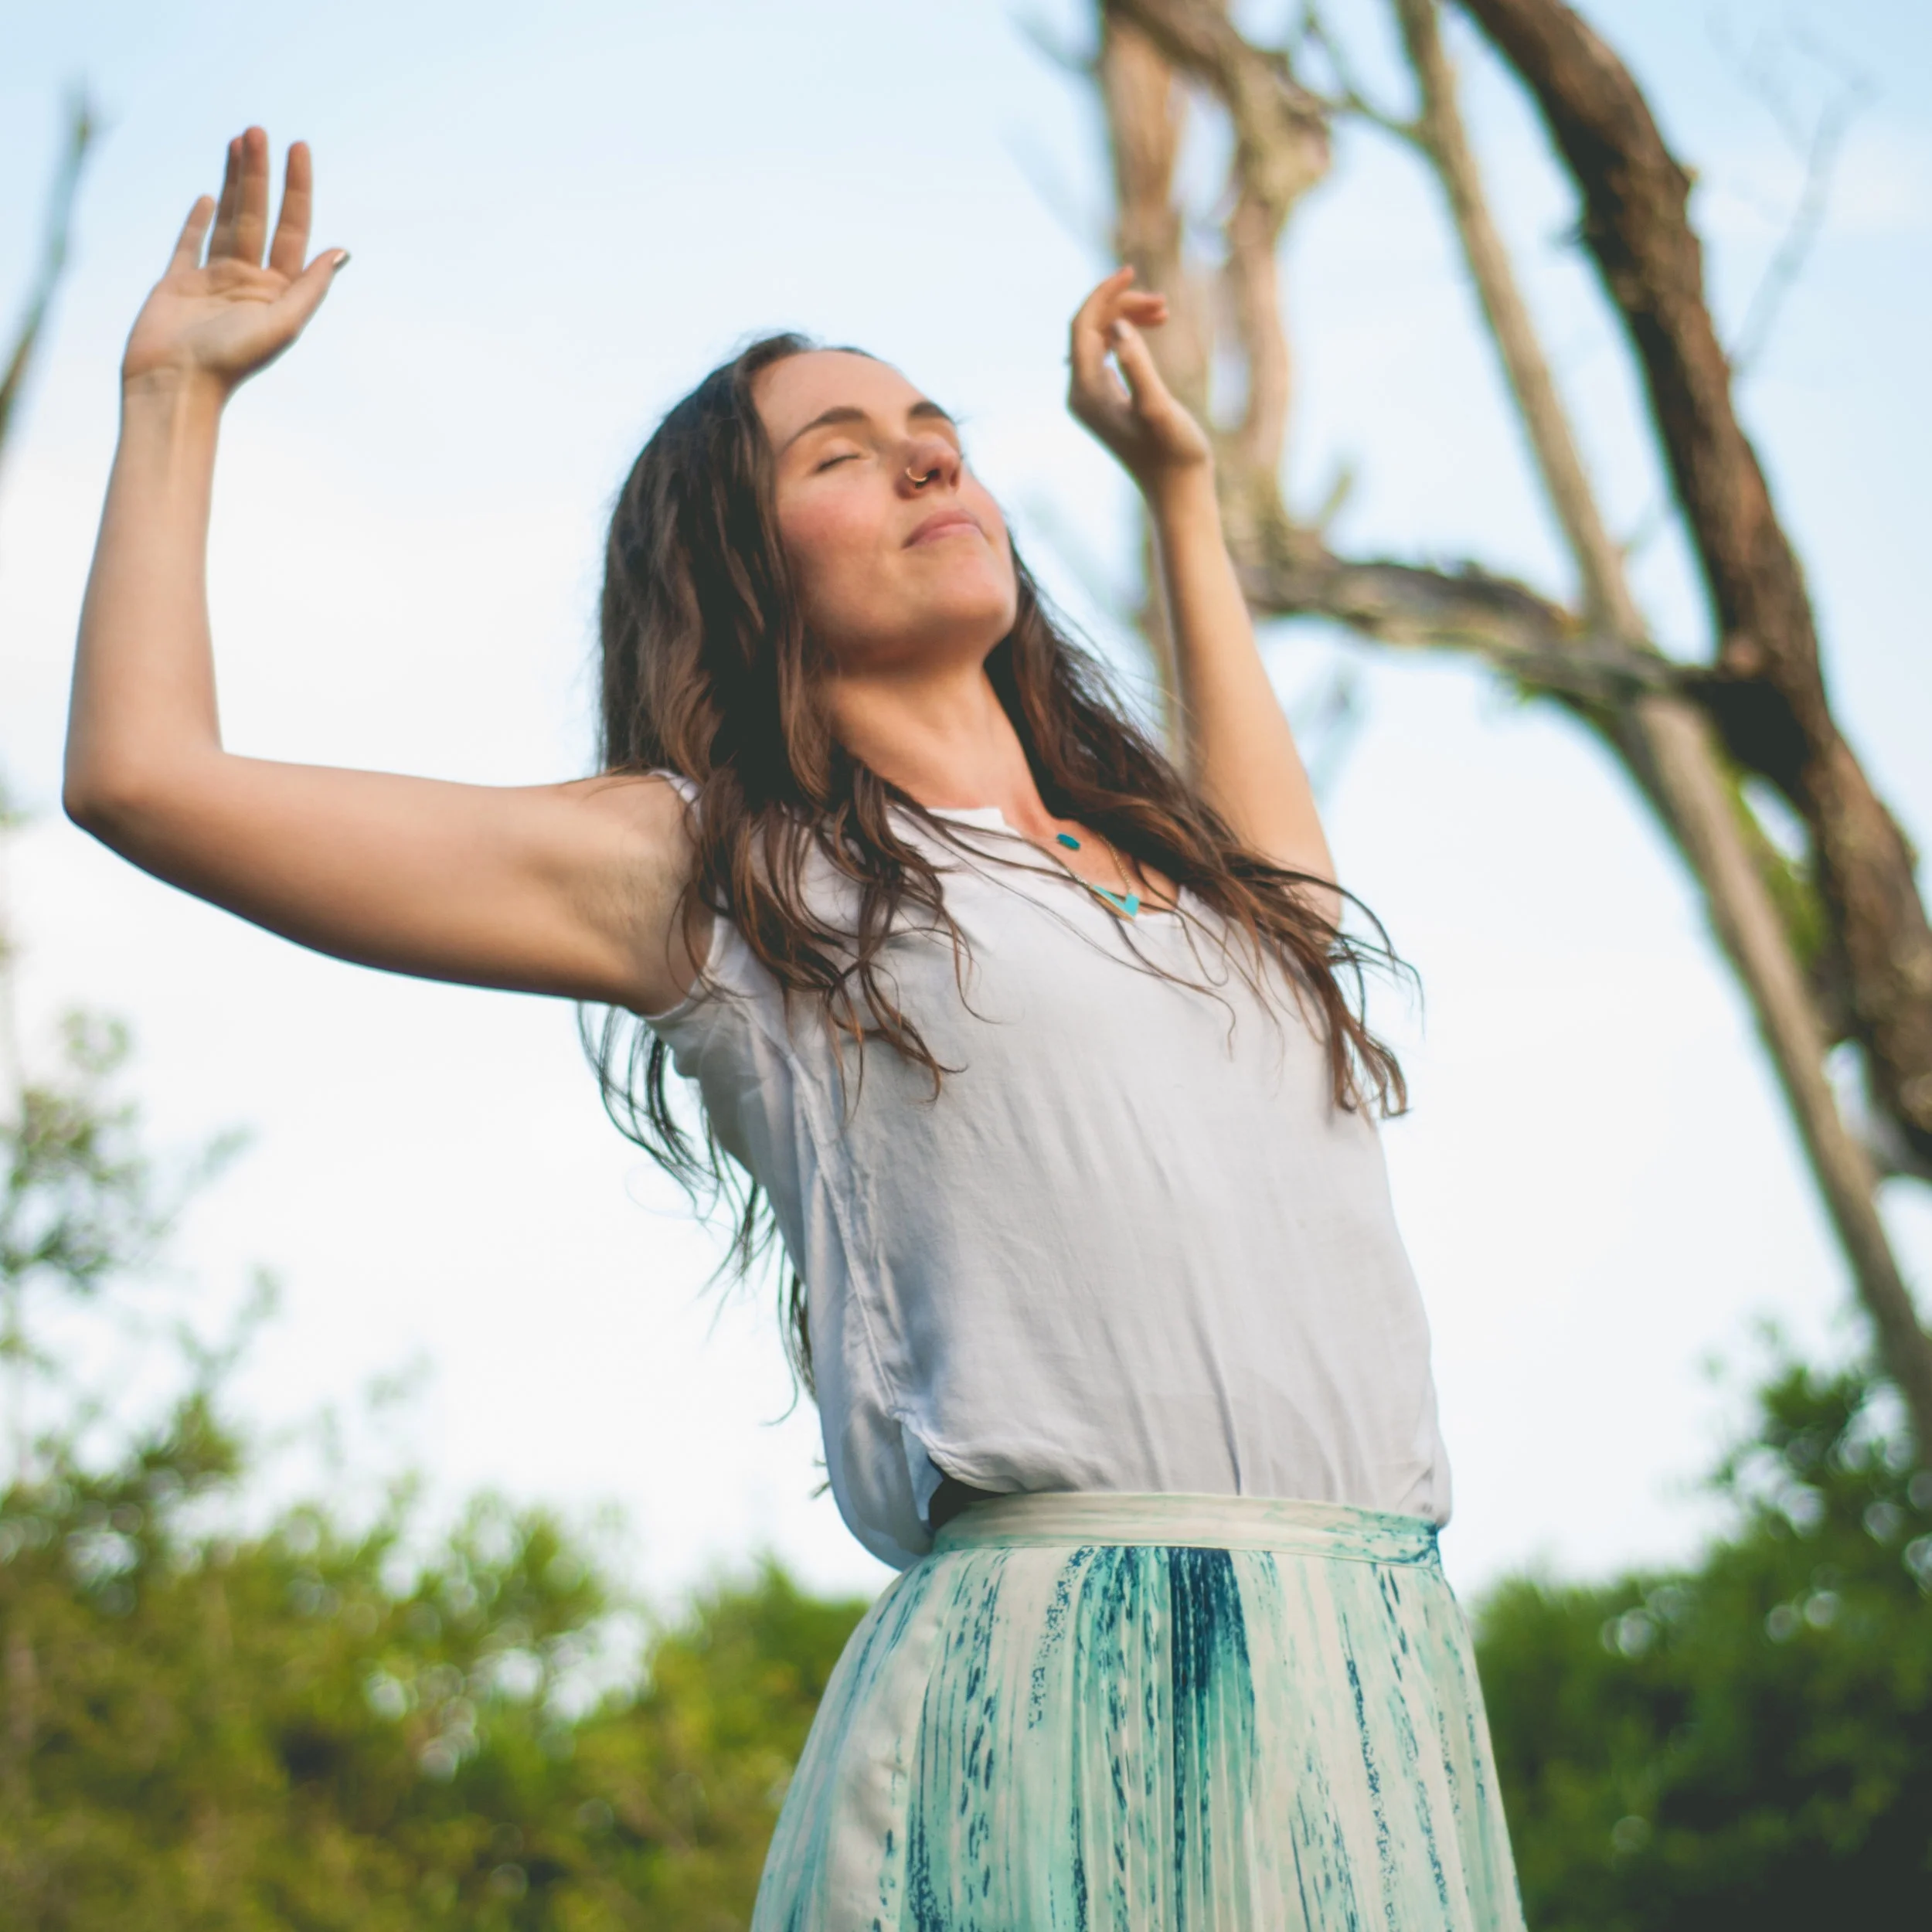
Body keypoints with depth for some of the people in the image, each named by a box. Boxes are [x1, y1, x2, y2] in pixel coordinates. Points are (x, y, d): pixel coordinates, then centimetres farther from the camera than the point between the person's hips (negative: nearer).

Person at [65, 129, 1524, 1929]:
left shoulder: (1162, 853, 23)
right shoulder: (712, 872, 7)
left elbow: (1269, 834, 51)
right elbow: (142, 772, 5)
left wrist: (1176, 481, 50)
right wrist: (178, 384, 18)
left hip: (1386, 1687, 6)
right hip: (1059, 1695, -6)